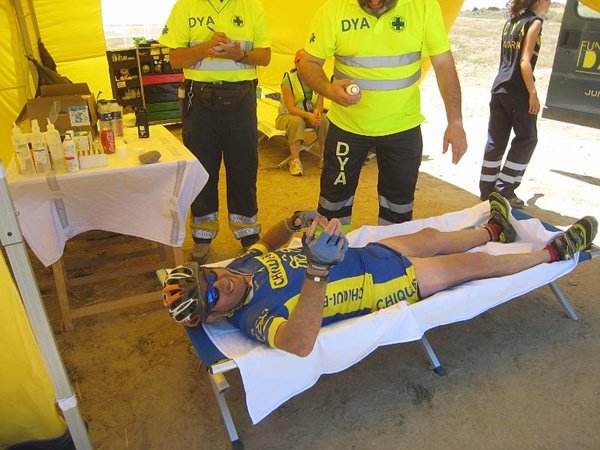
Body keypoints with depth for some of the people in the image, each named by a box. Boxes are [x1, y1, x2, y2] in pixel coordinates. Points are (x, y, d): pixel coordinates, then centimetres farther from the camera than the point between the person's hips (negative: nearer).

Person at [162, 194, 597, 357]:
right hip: (381, 285, -7)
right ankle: (554, 252, 32)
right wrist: (318, 270, -63)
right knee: (472, 264, 5)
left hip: (362, 254, 7)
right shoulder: (255, 317, -30)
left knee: (430, 237, 23)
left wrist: (294, 222, -7)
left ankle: (495, 229, 55)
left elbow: (267, 243, 14)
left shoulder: (240, 267, -7)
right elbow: (300, 344, -51)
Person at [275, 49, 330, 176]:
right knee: (296, 121, -37)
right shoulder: (288, 80, -15)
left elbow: (319, 105, -6)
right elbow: (291, 108, -22)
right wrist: (308, 115, -39)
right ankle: (295, 160, -36)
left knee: (324, 119, -26)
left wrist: (317, 112, -31)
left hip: (310, 114, 3)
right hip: (288, 115, -3)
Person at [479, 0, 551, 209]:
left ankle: (487, 189, 14)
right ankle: (504, 189, 3)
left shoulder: (511, 22, 15)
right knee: (527, 139, 3)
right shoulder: (534, 22, -6)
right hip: (518, 92, -7)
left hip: (499, 88, 7)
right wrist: (533, 94, -14)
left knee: (496, 141, 9)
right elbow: (525, 62, -14)